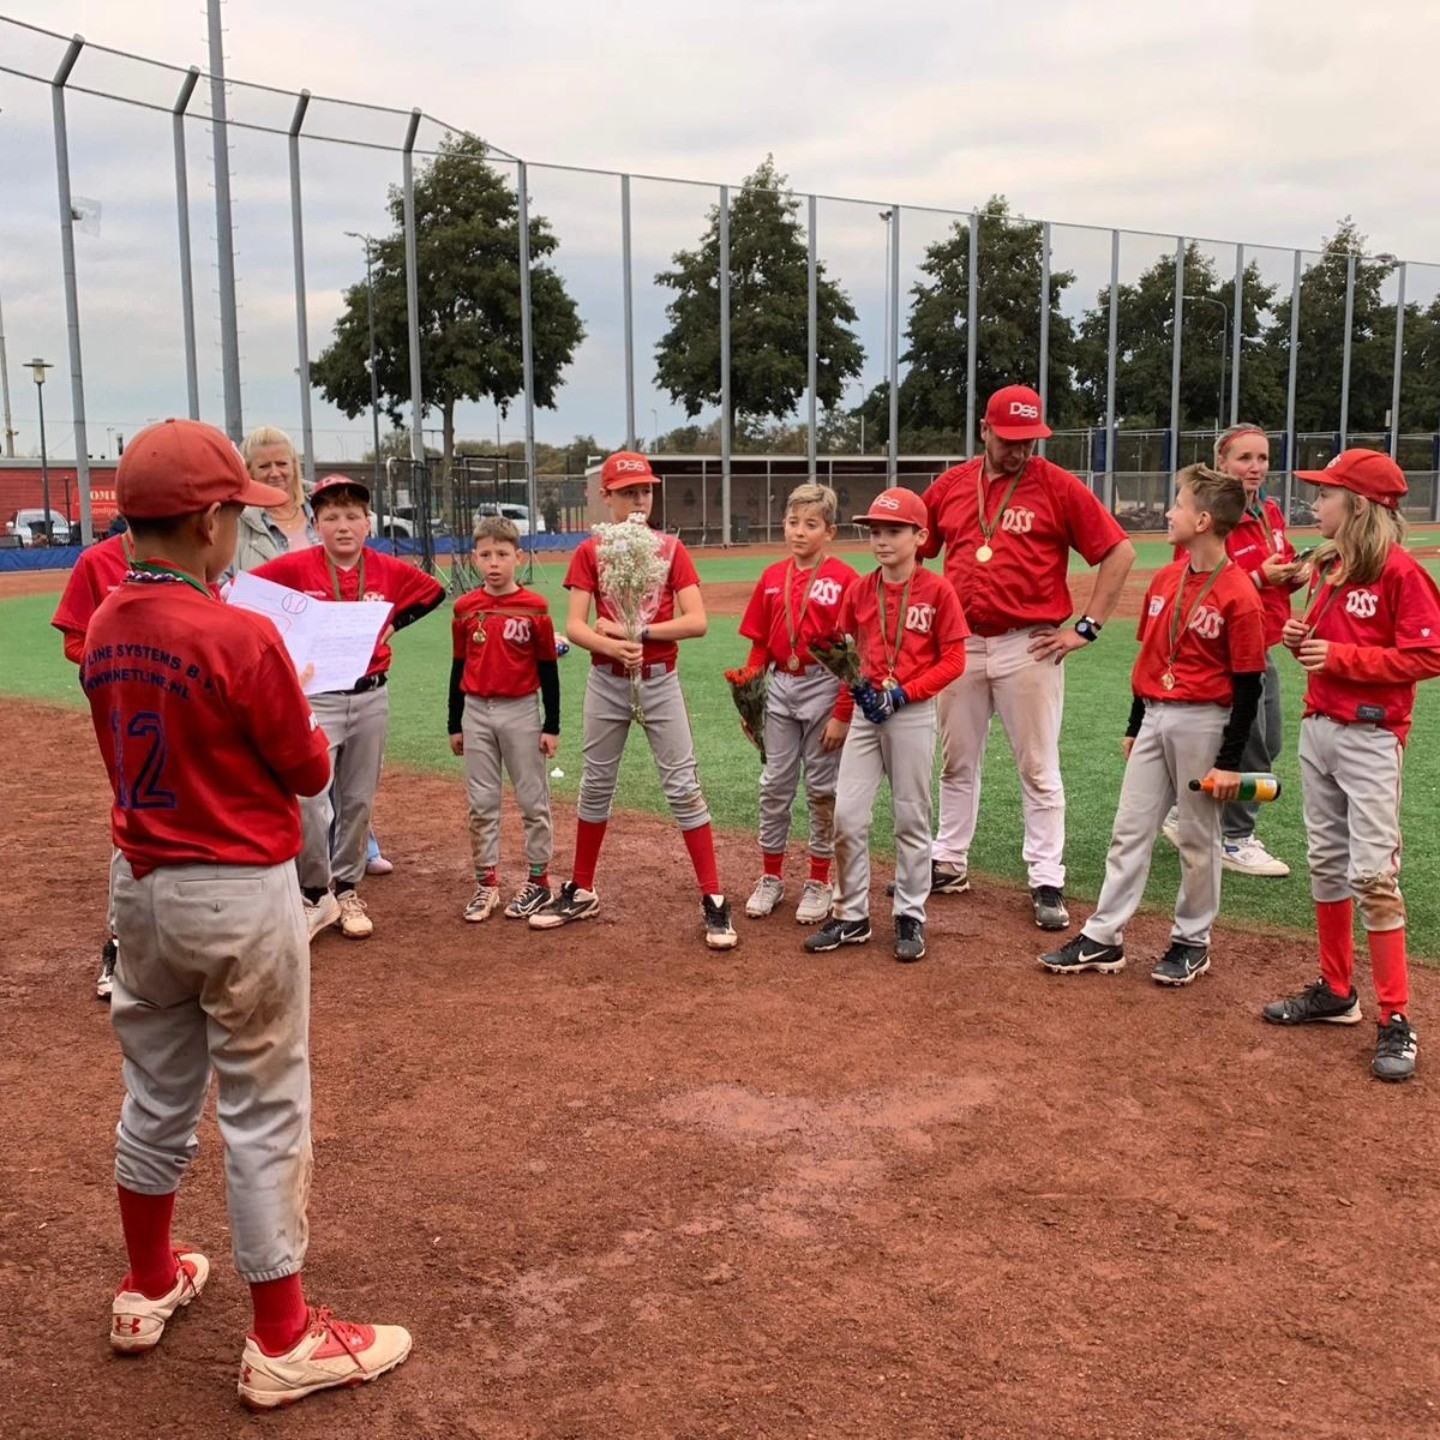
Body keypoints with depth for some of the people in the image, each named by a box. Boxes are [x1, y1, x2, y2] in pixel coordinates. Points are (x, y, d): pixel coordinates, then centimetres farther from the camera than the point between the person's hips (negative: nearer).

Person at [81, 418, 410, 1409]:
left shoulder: (103, 631, 0)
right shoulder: (242, 637, -22)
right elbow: (309, 770, -11)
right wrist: (297, 708, 8)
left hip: (142, 883, 7)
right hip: (241, 895, -7)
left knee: (157, 1096, 22)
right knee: (266, 1115, 4)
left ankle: (149, 1288, 40)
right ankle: (283, 1344, 16)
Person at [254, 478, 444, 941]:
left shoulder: (388, 570, 0)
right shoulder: (294, 568, -9)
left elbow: (432, 591, 15)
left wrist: (393, 624, 5)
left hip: (371, 697, 3)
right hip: (314, 698, -3)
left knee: (359, 800, 12)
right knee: (307, 798, -14)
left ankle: (346, 890, 28)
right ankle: (317, 896, 4)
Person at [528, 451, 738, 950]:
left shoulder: (671, 549, -2)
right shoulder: (589, 552, 0)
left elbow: (697, 622, -11)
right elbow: (574, 627, -10)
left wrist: (638, 632, -19)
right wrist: (613, 645, -28)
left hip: (660, 682, -1)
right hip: (606, 683, 2)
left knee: (683, 786, -3)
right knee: (595, 786, 13)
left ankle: (713, 900, 2)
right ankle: (581, 892, 27)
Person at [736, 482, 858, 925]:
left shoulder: (844, 579, -9)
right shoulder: (772, 578, 6)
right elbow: (760, 644, 10)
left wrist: (843, 713, -12)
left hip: (824, 687, -4)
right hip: (779, 687, 4)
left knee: (822, 788, 6)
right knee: (774, 785, 10)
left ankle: (819, 882, 18)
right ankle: (771, 877, 23)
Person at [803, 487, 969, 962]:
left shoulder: (938, 591, -8)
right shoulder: (859, 591, 4)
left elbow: (952, 660, -7)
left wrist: (903, 693, -16)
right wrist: (842, 715, 10)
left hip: (914, 714, -4)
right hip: (865, 712, 4)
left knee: (911, 819, 6)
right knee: (847, 816, 2)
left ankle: (910, 918, 18)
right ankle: (851, 916, 15)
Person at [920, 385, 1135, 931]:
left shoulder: (1057, 486, -5)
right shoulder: (950, 486, 6)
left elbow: (1120, 552, -5)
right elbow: (912, 553, 17)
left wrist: (1086, 627, -8)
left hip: (1030, 646, -4)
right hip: (961, 643, 4)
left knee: (1039, 769, 1)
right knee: (956, 762, 14)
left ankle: (1047, 882, 7)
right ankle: (948, 865, 26)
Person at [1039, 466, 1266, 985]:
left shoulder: (1239, 595, -16)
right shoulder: (1165, 580, 6)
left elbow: (1247, 685, -14)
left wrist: (1230, 761, -14)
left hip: (1203, 723, -7)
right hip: (1154, 718, 7)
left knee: (1198, 839, 7)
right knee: (1130, 830, 9)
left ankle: (1192, 942, 22)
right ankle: (1102, 939, 14)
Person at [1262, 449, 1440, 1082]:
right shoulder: (1327, 567, 12)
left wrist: (1340, 656, -20)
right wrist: (1300, 640, 2)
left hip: (1369, 738, -8)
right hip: (1317, 728, 8)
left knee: (1372, 874, -8)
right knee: (1326, 864, 14)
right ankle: (1336, 991, 26)